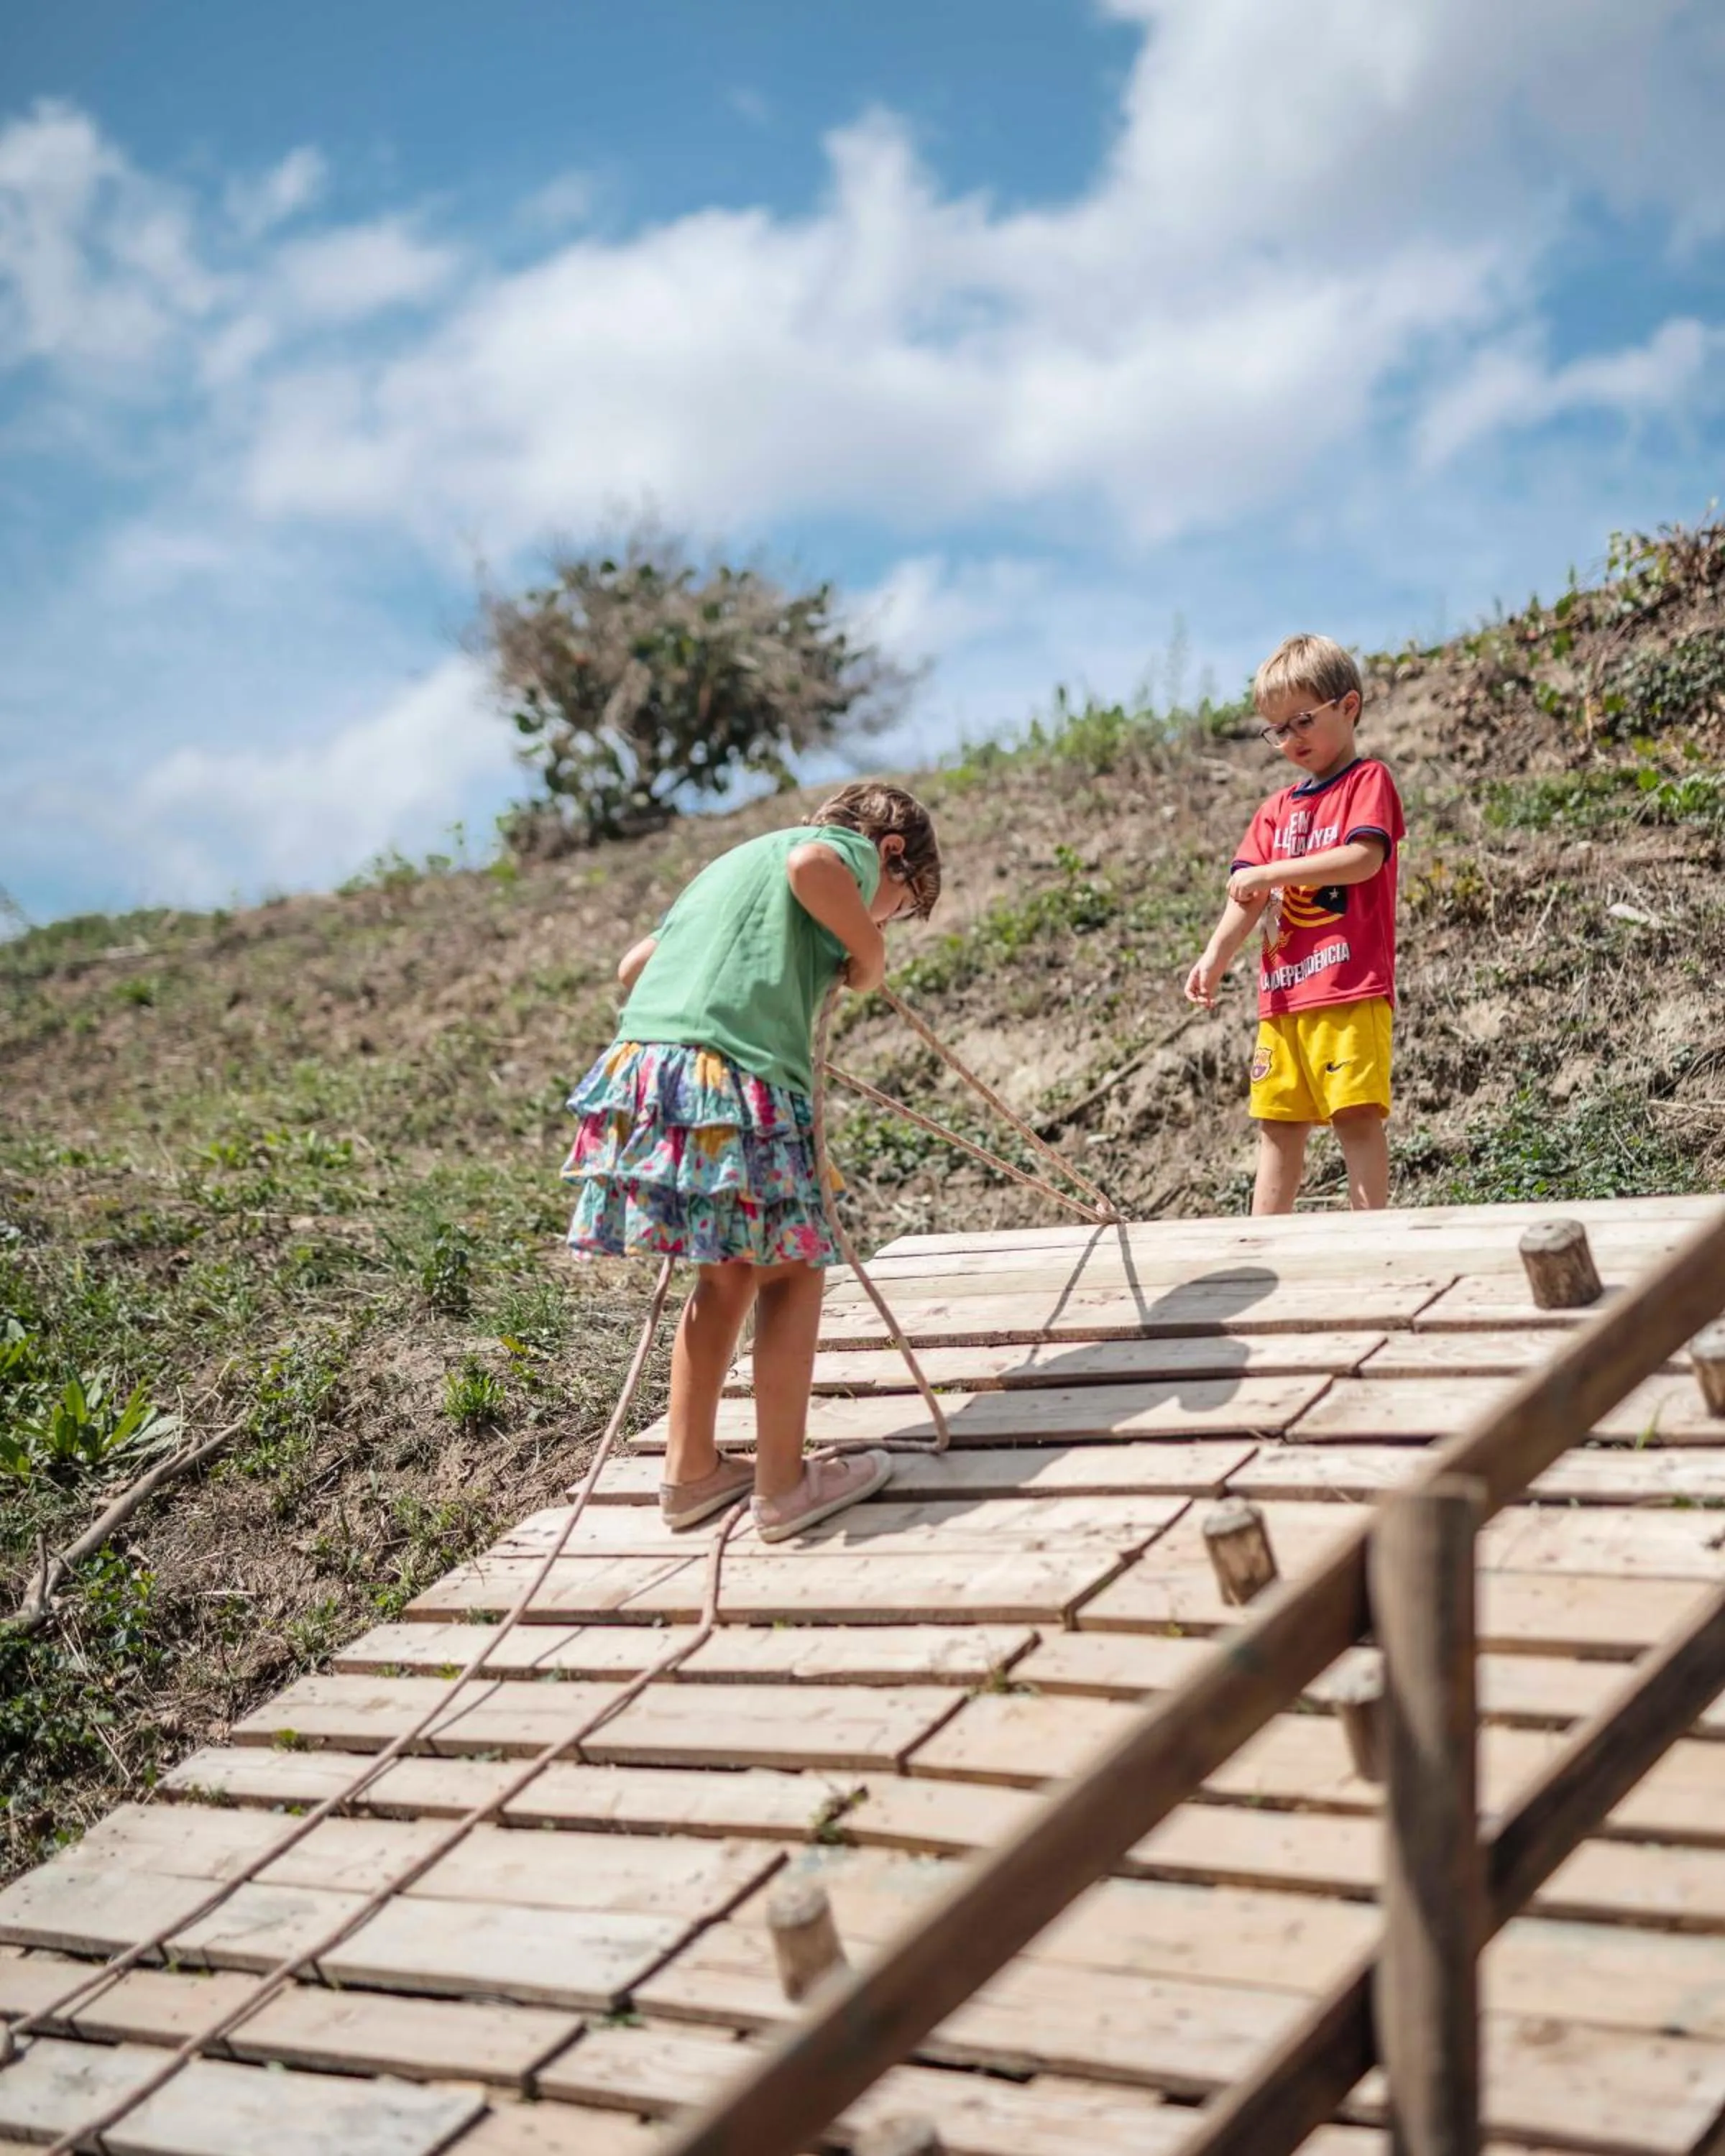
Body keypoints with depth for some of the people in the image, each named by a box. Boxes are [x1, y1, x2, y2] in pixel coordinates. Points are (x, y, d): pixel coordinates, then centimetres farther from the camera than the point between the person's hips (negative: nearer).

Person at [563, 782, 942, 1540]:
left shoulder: (735, 863, 34)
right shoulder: (849, 849, 11)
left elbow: (634, 965, 34)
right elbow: (810, 865, -15)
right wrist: (868, 952, -2)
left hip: (640, 1070, 8)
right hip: (737, 1076, -8)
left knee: (729, 1271, 20)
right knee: (788, 1272, 7)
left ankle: (691, 1472, 25)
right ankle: (783, 1486, 9)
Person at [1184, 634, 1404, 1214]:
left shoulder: (1367, 782, 1)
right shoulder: (1277, 810, 19)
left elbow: (1363, 858, -16)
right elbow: (1249, 897, 9)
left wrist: (1270, 871, -15)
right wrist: (1216, 956, -8)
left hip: (1351, 991, -7)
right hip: (1283, 994, 7)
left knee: (1357, 1114, -10)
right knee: (1279, 1122, 8)